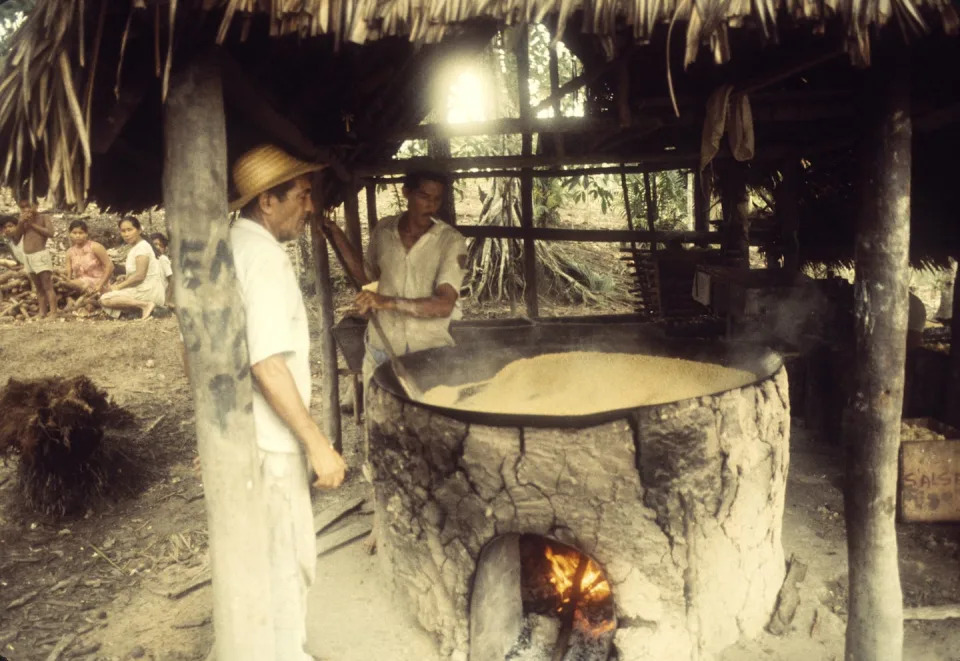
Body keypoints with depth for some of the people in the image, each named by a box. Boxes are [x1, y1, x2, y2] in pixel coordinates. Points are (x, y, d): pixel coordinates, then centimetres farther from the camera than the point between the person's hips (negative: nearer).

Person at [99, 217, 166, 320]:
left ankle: (145, 305, -20)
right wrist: (125, 278, 1)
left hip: (148, 291, -10)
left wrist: (119, 286, -12)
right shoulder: (134, 247, 18)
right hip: (142, 289, 10)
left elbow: (140, 275, -20)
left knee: (104, 300, -16)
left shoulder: (142, 247, -12)